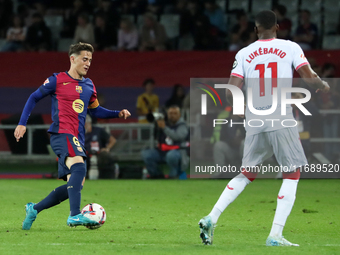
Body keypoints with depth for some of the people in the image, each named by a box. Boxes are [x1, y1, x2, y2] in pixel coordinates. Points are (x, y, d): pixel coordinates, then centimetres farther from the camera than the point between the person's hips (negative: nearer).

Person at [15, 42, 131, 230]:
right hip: (61, 134, -8)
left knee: (75, 184, 4)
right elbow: (34, 98, 10)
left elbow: (96, 110, 29)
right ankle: (75, 215, -41)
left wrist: (118, 114, 14)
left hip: (77, 139, 8)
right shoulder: (57, 80, 2)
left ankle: (34, 209, 20)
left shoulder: (89, 86, 19)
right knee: (79, 166, -33)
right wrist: (22, 123, 3)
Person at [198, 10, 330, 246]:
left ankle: (211, 218, 6)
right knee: (292, 174, 4)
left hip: (254, 123, 4)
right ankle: (275, 235, -7)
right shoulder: (290, 48, 1)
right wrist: (324, 85, 16)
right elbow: (310, 79, -6)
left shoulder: (244, 54, 7)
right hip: (281, 120, -4)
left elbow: (232, 92, 1)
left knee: (247, 174, 18)